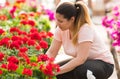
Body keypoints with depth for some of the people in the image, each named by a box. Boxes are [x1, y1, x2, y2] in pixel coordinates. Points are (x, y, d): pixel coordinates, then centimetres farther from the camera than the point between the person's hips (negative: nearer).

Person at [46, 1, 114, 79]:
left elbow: (81, 59, -34)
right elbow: (51, 52, -5)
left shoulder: (86, 29, -28)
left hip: (103, 64, -7)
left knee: (81, 71, -38)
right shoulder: (61, 29, -9)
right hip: (83, 62, 7)